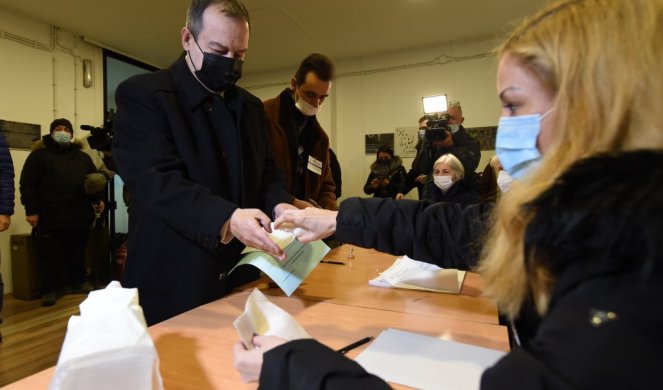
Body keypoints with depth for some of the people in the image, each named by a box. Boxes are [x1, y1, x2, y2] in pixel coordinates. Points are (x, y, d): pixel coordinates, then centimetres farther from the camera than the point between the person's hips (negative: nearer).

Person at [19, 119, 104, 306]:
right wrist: (31, 210, -10)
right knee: (50, 255, 3)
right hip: (51, 217, -4)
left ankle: (79, 281, 27)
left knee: (78, 253, 14)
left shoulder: (83, 157, 17)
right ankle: (50, 289, 15)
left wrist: (98, 199, 7)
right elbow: (27, 184, -3)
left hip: (80, 215, 4)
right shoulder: (39, 155, 3)